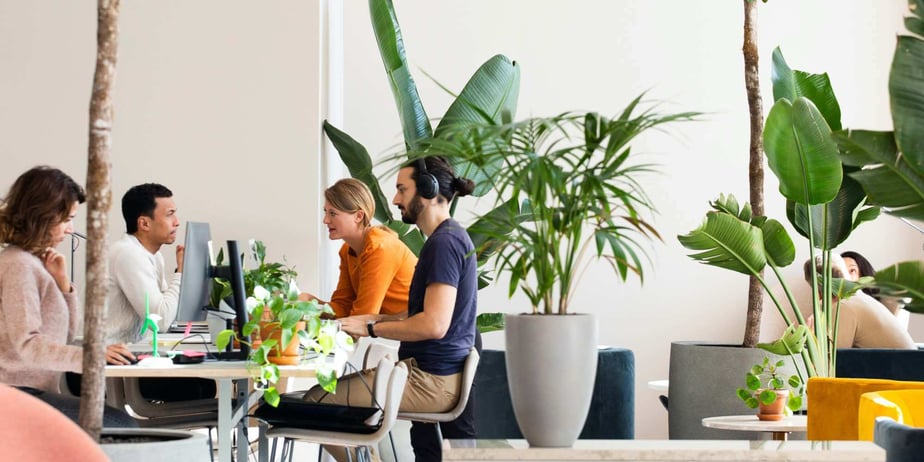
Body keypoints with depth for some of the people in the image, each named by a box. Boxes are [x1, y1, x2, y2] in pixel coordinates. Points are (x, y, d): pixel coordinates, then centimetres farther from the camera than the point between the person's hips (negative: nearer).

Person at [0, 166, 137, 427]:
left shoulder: (34, 262, 18)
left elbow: (66, 335, 21)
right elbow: (27, 345, -22)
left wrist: (62, 282, 7)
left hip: (39, 391, 10)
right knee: (121, 426, -20)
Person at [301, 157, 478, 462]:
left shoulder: (444, 242, -17)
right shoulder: (450, 237, 15)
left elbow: (434, 325, -25)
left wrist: (371, 329, -15)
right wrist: (379, 319, 10)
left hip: (432, 380, -11)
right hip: (436, 372, 11)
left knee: (316, 400, -11)